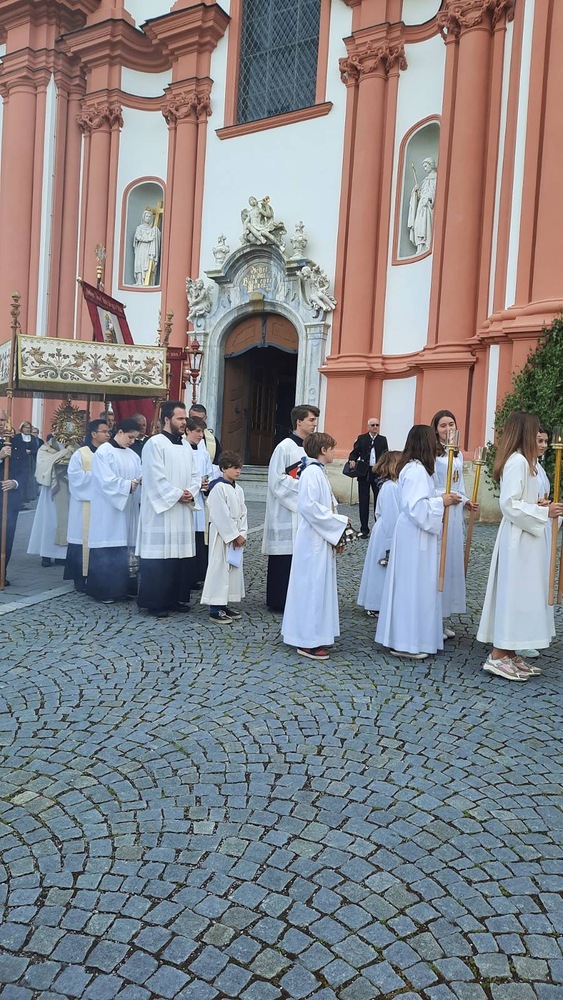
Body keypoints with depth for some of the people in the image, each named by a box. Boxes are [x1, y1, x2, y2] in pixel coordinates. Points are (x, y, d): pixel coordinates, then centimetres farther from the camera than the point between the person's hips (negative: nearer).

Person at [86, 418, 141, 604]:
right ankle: (103, 590, 5)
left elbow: (141, 477, 6)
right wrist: (129, 484, -21)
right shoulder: (103, 452, -7)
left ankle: (121, 588, 15)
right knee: (107, 551, -3)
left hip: (127, 509, 6)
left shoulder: (133, 455, 13)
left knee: (124, 549, 7)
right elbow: (107, 481, -17)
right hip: (108, 510, -6)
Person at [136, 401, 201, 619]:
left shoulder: (185, 445, 16)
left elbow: (194, 475, 14)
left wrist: (191, 493, -4)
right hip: (161, 509, -7)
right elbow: (156, 477, -14)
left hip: (183, 511, 7)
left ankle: (177, 598, 19)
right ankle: (154, 602, 3)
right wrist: (177, 495, -13)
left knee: (182, 555, 9)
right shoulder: (155, 443, -7)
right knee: (160, 556, -5)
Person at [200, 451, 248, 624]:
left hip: (236, 537, 8)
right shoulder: (218, 488, -13)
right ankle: (215, 610, 0)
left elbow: (242, 513, 12)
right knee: (219, 569, -5)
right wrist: (235, 536, -15)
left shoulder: (238, 489, 12)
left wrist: (242, 534, -1)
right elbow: (222, 516, -17)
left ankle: (225, 605, 22)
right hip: (221, 535, -8)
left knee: (234, 569, 12)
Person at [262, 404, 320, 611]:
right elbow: (276, 479, -13)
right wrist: (302, 486, -14)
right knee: (283, 557, -1)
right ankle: (277, 601, 10)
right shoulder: (285, 447, -10)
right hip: (285, 511, -7)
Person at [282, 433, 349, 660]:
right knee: (312, 586, -4)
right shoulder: (312, 473, -15)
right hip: (313, 541, -10)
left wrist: (337, 534, 9)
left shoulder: (319, 472, 14)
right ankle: (308, 641, 3)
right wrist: (339, 522, -17)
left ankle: (315, 635, 24)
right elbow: (308, 506, -23)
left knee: (320, 586, 14)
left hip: (323, 541, 10)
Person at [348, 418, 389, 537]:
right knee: (363, 501, 4)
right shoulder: (361, 438, 7)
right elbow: (355, 452, 2)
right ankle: (364, 529, 12)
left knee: (379, 500, 2)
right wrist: (352, 460, -19)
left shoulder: (383, 440, 9)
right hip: (364, 473, 0)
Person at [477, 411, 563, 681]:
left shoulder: (520, 461, 16)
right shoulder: (518, 461, -16)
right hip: (519, 539, -10)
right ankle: (497, 657, -1)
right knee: (514, 593, -6)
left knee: (519, 594, 12)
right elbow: (510, 504, -22)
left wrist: (537, 504, 4)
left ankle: (508, 653, 18)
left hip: (524, 538, 10)